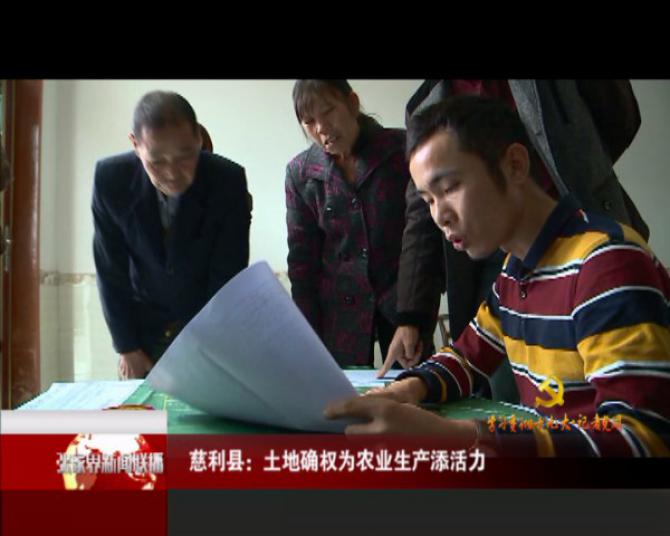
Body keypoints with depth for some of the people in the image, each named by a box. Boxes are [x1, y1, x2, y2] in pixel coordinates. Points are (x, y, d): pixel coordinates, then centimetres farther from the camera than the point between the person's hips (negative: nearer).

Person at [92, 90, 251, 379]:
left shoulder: (229, 180, -21)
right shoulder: (111, 178, -18)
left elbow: (228, 276, -16)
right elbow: (110, 272, -9)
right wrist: (127, 348, -7)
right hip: (143, 328, 1)